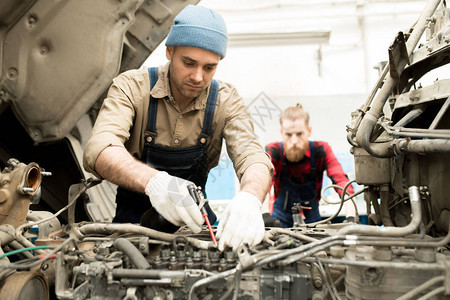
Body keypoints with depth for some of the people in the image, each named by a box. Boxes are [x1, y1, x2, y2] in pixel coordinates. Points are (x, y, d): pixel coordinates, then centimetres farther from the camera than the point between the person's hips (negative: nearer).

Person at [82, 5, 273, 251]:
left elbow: (252, 157, -23)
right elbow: (99, 150, -32)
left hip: (192, 215, 2)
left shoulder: (226, 101, -9)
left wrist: (249, 198, -48)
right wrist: (153, 181, -54)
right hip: (134, 216, -2)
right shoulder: (131, 87, -16)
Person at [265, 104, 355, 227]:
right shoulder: (273, 152, -15)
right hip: (280, 221, -2)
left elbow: (342, 181, -23)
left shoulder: (321, 150, -12)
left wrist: (351, 218, -40)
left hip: (312, 220, 2)